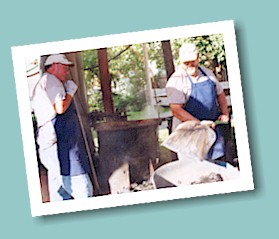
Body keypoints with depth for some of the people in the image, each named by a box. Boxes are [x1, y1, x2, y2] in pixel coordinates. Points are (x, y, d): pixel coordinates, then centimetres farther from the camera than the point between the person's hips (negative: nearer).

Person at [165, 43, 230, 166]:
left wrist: (224, 113, 8)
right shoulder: (176, 81, -12)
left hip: (212, 126, 6)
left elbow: (220, 93, 23)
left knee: (219, 162, 9)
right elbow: (176, 110, -19)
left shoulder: (207, 73, 9)